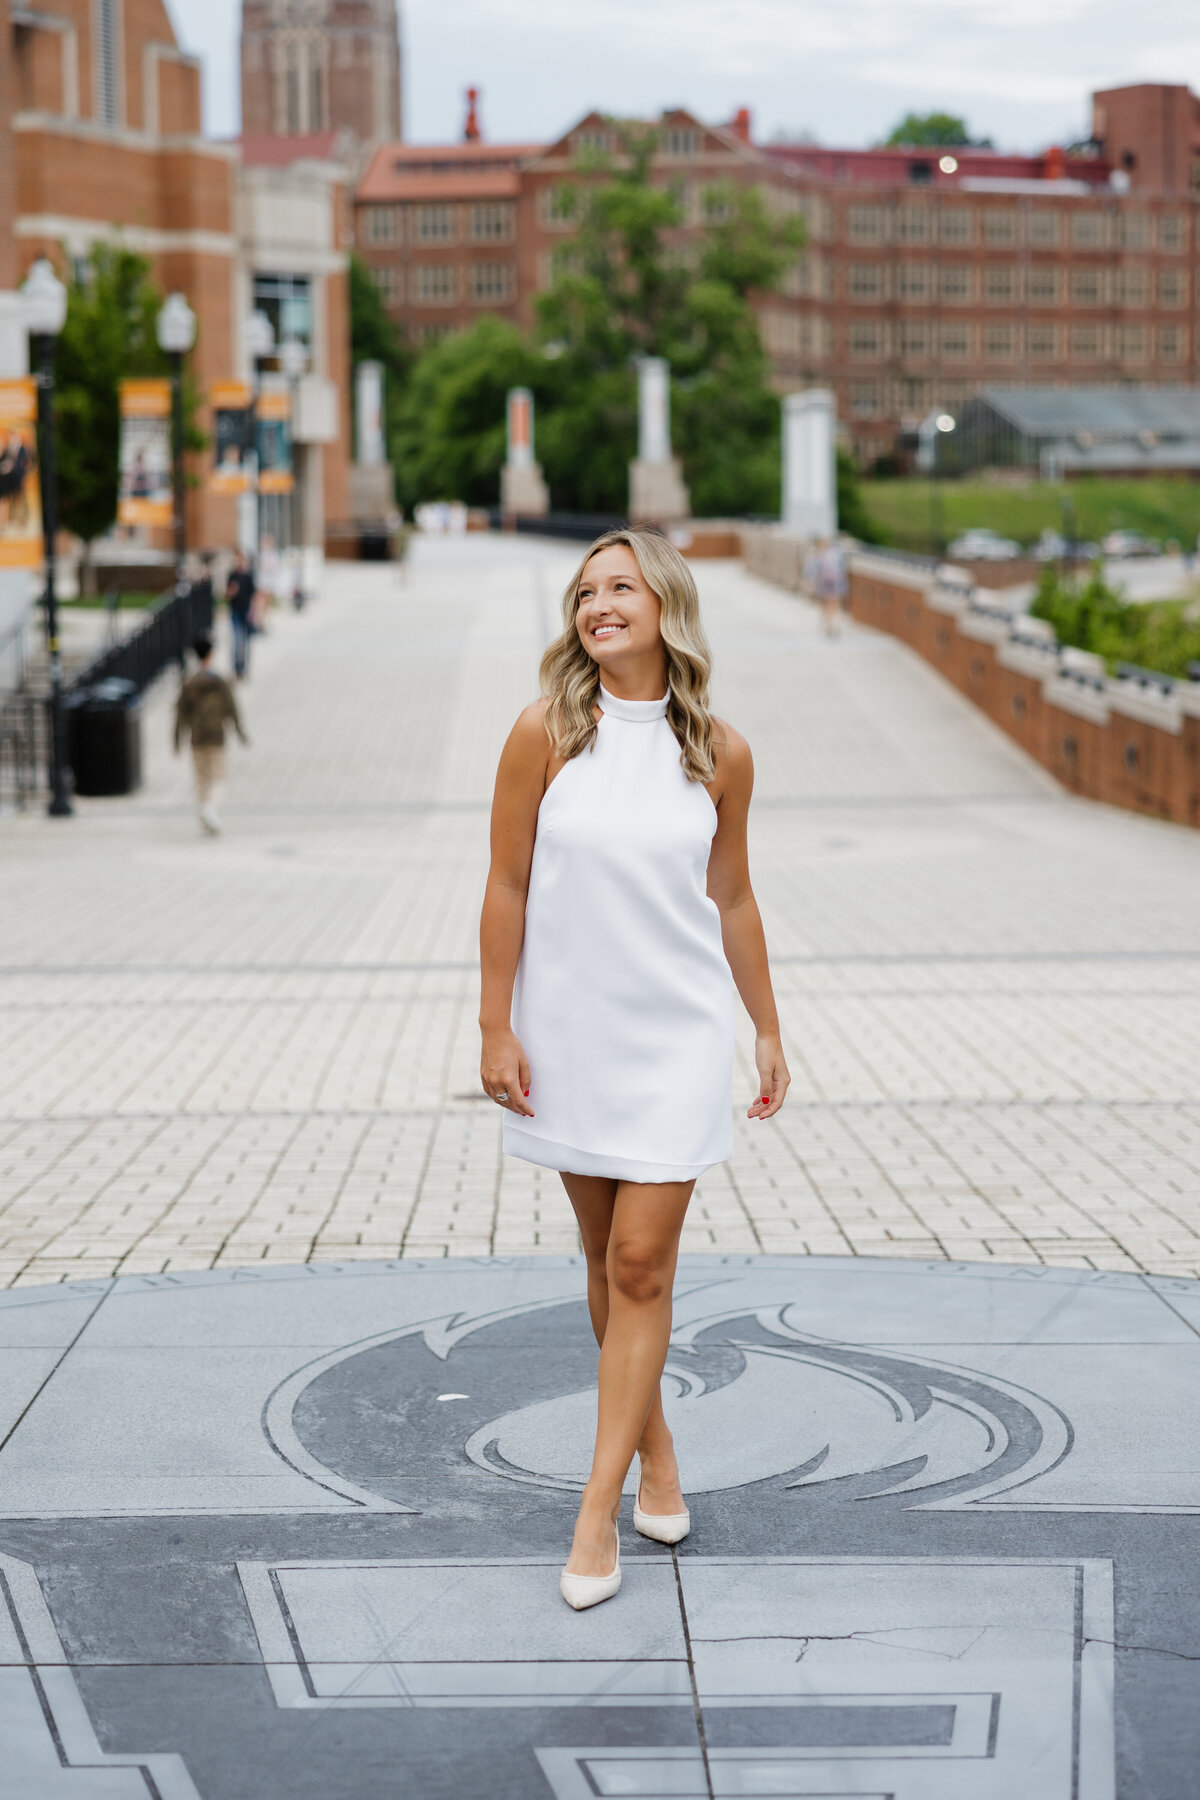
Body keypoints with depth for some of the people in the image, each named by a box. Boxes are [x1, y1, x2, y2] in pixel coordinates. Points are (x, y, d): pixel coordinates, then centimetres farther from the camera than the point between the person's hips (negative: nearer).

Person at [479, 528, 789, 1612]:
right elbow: (508, 885, -3)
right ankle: (656, 1457, 31)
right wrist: (497, 1027, -5)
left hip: (678, 1034, 0)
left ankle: (598, 1513, 0)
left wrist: (768, 1030, 12)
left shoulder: (720, 754, -2)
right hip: (569, 1034, 1)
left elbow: (732, 899, 8)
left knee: (642, 1264, -5)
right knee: (607, 1258, 12)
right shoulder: (547, 733, -6)